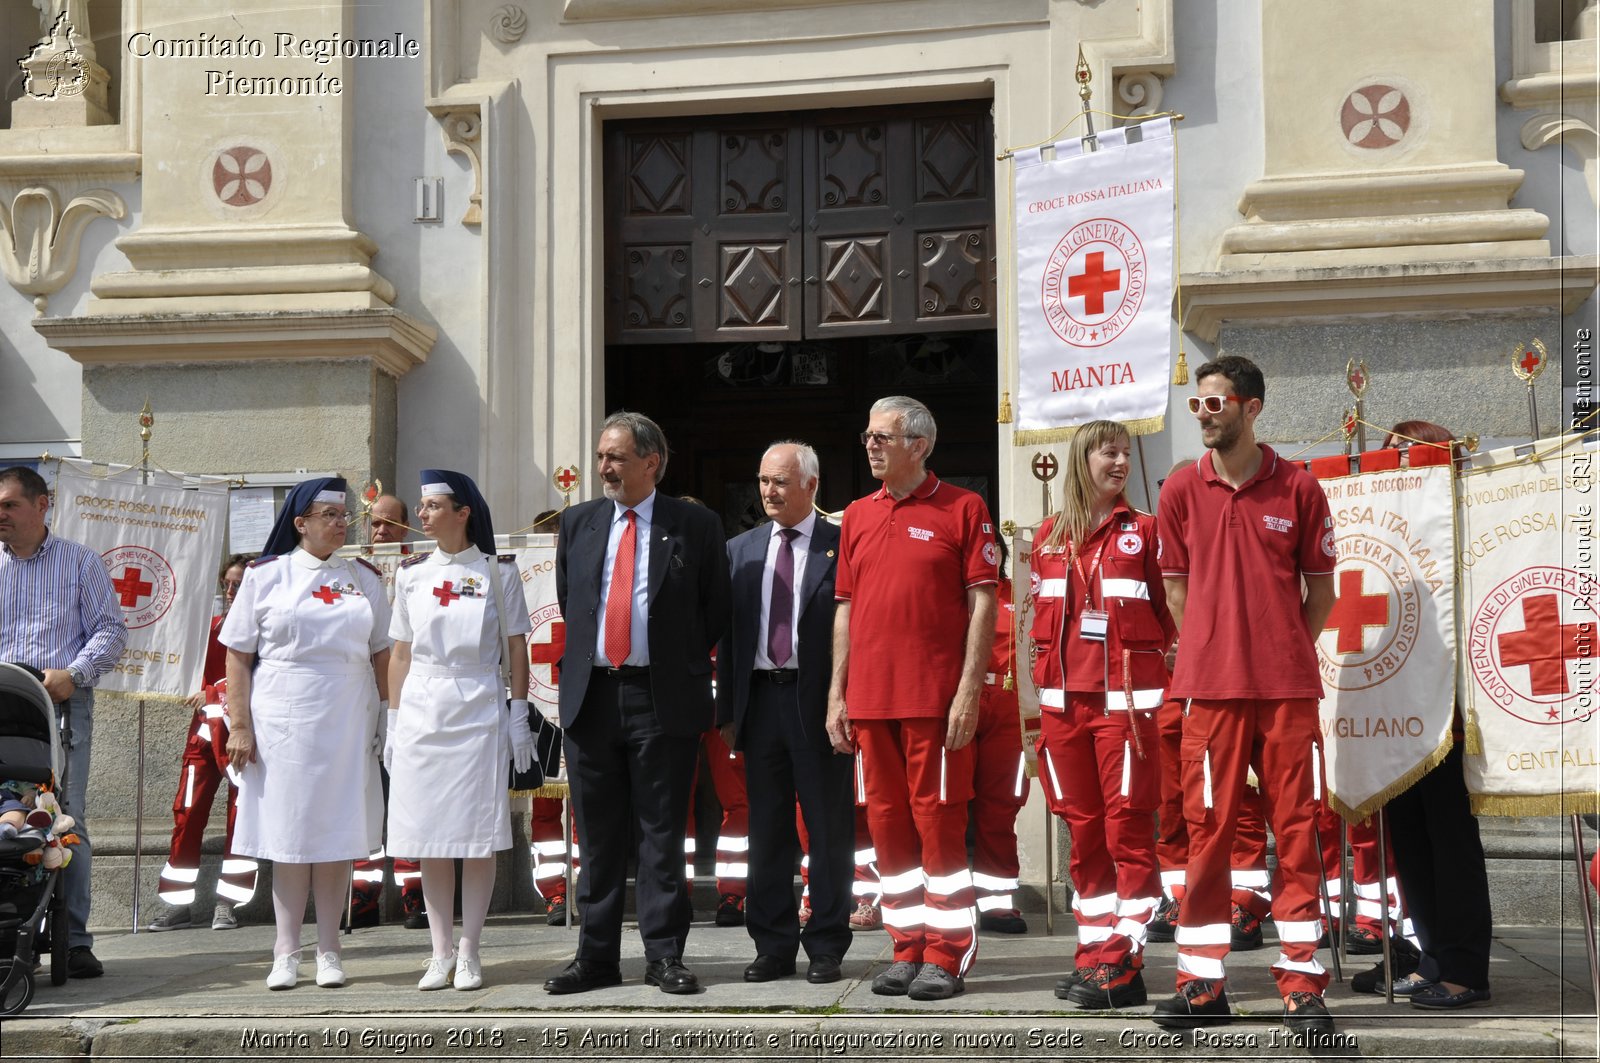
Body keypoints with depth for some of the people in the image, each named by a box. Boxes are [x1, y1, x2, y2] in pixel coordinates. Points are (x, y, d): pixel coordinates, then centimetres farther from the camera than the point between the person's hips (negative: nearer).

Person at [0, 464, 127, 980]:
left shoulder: (79, 562, 10)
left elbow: (112, 629, 6)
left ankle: (74, 940, -4)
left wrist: (73, 674, -9)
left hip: (64, 705, -2)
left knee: (66, 819, -7)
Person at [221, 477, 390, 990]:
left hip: (347, 724, 2)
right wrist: (240, 726, -4)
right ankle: (286, 952, 8)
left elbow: (381, 655, 13)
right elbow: (238, 657, 2)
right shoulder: (266, 576, 3)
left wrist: (386, 720, 6)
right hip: (282, 720, -2)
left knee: (338, 835, 3)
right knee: (289, 834, 1)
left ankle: (328, 950, 10)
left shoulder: (365, 579, 10)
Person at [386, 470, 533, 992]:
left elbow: (516, 647, 2)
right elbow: (401, 653, 12)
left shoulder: (497, 572, 1)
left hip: (479, 712, -3)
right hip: (421, 712, 3)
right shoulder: (411, 574, 9)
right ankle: (441, 952, 11)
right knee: (428, 839, 4)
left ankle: (468, 952, 6)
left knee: (478, 838, -2)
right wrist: (393, 722, 8)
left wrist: (519, 715, -4)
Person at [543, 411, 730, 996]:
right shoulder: (579, 522, 11)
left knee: (662, 833, 1)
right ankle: (596, 956, 13)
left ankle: (664, 956, 7)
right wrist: (585, 658, 15)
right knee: (597, 836, 7)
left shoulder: (696, 525, 0)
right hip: (591, 694, 3)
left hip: (663, 698, -3)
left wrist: (683, 665, 6)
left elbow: (715, 610, 6)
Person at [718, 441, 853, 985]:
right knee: (767, 831, 9)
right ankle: (773, 946, 17)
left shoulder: (842, 547, -2)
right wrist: (727, 710, 7)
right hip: (761, 699, 4)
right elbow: (728, 634, 12)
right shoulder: (740, 550, 12)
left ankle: (826, 948, 11)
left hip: (819, 703, -4)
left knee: (829, 831, 3)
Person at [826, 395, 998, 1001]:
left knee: (939, 820, -3)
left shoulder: (962, 509, -2)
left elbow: (982, 603, -6)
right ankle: (908, 949, 17)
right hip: (869, 698, 5)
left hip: (935, 699, -5)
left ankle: (947, 957, 4)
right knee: (887, 823, 8)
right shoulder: (857, 516, 14)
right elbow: (846, 609, 15)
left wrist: (969, 690, -13)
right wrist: (837, 694, 10)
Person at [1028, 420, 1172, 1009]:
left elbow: (1167, 613, 2)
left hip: (1126, 697, -4)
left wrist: (1148, 666, -5)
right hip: (1064, 700, 4)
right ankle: (1095, 949, 15)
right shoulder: (1049, 536, 13)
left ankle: (1123, 963, -5)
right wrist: (1045, 685, 12)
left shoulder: (1142, 530, 2)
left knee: (1127, 827, -6)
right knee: (1083, 828, 8)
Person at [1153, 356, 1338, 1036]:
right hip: (1210, 686, 1)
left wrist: (1285, 651, 5)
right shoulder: (1182, 491, 6)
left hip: (1287, 686, -1)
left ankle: (1302, 984, 6)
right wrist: (1215, 650, 8)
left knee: (1295, 827, 1)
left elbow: (1321, 588, 8)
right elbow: (1176, 588, 12)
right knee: (1207, 828, 2)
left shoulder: (1298, 488, 2)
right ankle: (1203, 984, 9)